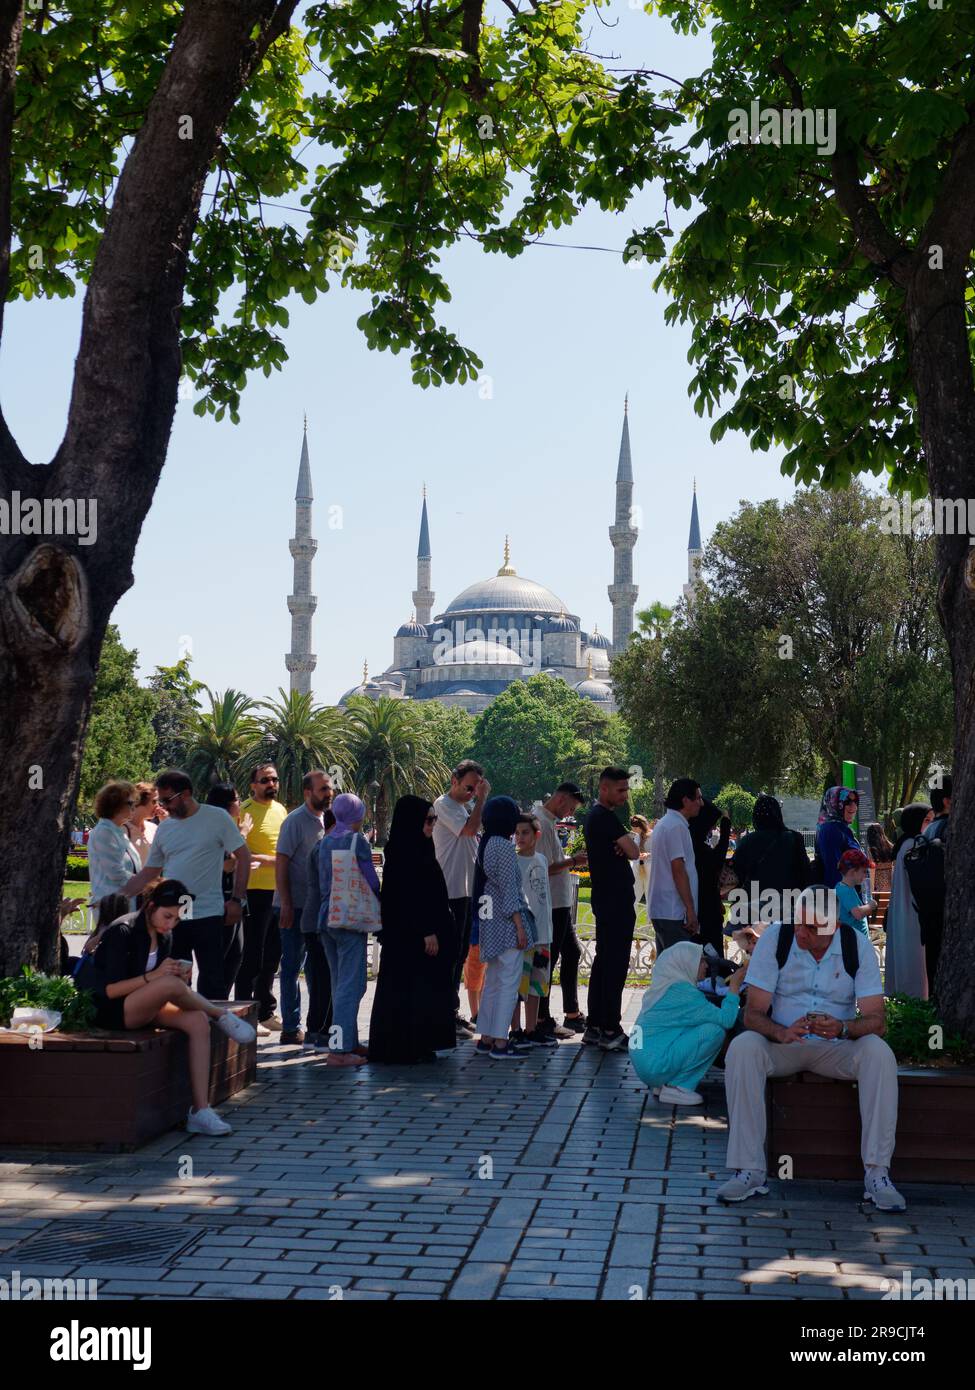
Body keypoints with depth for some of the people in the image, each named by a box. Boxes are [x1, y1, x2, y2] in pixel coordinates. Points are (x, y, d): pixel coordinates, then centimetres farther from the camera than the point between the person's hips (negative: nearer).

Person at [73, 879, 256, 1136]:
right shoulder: (123, 932, -15)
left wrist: (180, 977, -8)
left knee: (198, 1021, -20)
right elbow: (110, 990, -20)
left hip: (143, 1009, 8)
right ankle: (223, 1016, -8)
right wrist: (153, 975, -28)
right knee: (170, 984, -34)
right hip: (110, 1011, -8)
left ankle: (200, 1110, -23)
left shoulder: (164, 936, 8)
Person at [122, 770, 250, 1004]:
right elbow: (149, 873, 15)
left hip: (207, 914, -5)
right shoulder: (165, 828, 11)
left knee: (211, 981, -1)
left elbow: (243, 856, -3)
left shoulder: (216, 818, -4)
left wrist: (237, 900, -9)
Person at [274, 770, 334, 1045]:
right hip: (295, 906, -7)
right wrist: (285, 905, -18)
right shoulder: (295, 821, -11)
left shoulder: (325, 819, 12)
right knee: (292, 967, -1)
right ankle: (291, 1028, 6)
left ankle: (317, 1025, 22)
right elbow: (281, 863, -14)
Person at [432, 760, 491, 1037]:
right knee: (450, 954, -7)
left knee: (460, 954, 13)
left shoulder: (465, 807, 18)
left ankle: (452, 1013, 20)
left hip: (466, 891, 9)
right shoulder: (444, 805, -9)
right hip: (451, 891, -9)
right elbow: (470, 829, -23)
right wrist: (481, 798, -15)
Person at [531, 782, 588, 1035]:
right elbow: (542, 868, -22)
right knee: (547, 960, -3)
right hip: (551, 904, -11)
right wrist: (573, 861, -13)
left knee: (572, 953, 17)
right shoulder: (541, 823, -17)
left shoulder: (549, 821, 15)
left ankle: (572, 1014, 25)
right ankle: (542, 1020, 5)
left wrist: (573, 860, 10)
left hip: (561, 903, 11)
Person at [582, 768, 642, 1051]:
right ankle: (610, 1030, -6)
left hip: (604, 898, 10)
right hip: (616, 900, -10)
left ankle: (594, 1027, 17)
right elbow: (634, 853, -17)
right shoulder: (606, 817, -15)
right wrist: (626, 845, 4)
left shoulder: (593, 815, 17)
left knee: (603, 961, 13)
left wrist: (621, 847, -3)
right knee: (616, 964, -8)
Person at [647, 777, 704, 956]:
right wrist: (690, 909, -17)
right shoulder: (676, 826, -13)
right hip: (673, 912, -10)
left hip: (660, 908, 10)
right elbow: (678, 870, -18)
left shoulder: (665, 823, 18)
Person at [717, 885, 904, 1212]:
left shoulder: (858, 946, -7)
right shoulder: (775, 937, -11)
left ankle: (877, 1173, -26)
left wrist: (842, 1028, -34)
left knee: (878, 1053, -29)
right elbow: (753, 1013, -13)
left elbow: (876, 1021, -12)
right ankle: (748, 1169, -28)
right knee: (742, 1047, -31)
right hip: (781, 1045, -1)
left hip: (836, 1048, 1)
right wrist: (783, 1033, -35)